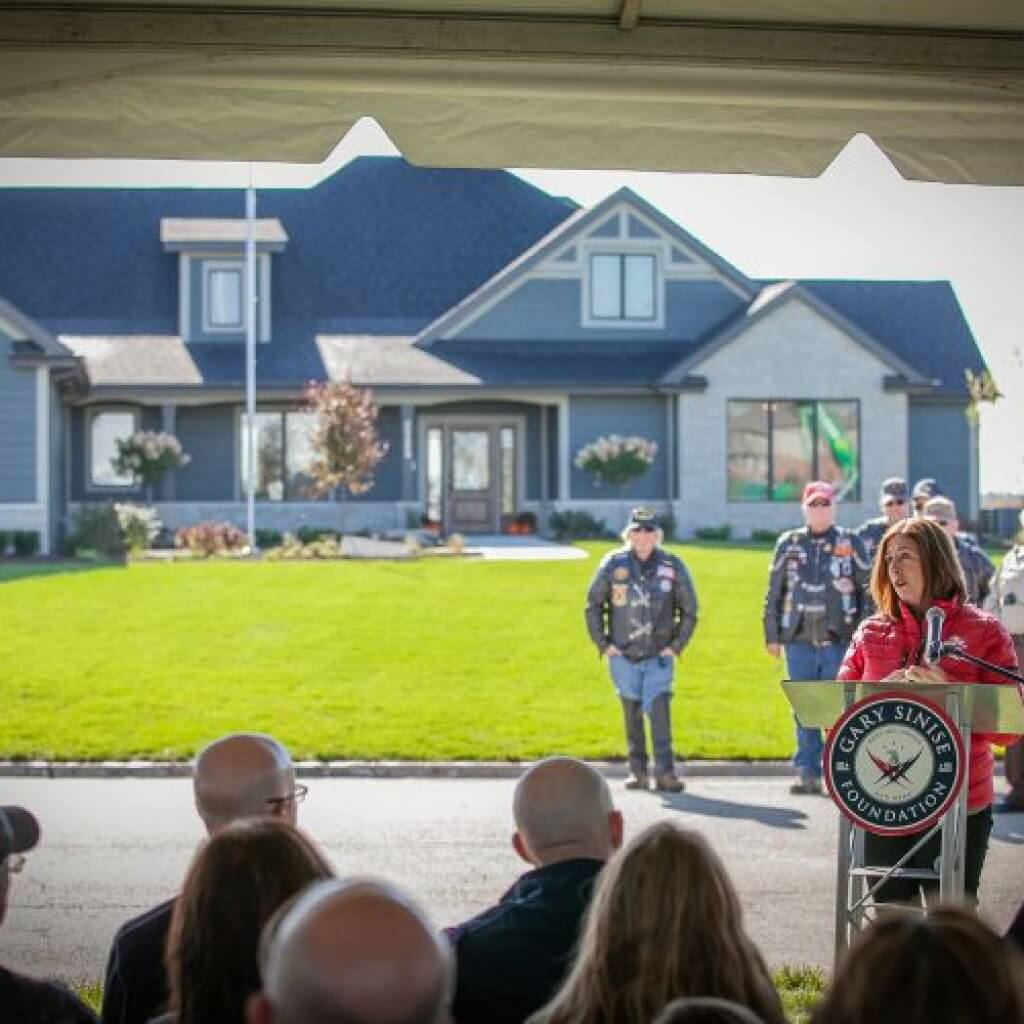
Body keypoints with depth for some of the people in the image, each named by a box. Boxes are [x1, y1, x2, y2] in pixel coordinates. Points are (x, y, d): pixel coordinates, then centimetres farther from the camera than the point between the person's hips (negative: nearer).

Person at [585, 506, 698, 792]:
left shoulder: (672, 566, -1)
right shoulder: (613, 564, -2)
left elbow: (689, 611, 8)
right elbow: (593, 605, 7)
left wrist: (676, 646, 1)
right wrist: (603, 644, 1)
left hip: (659, 657, -1)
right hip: (623, 656, 1)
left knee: (659, 711, -11)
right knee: (631, 714, 8)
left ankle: (665, 771, -10)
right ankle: (637, 771, 16)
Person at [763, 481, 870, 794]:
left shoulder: (851, 543, 5)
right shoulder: (789, 544, 9)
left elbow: (867, 590, 5)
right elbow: (774, 592, 12)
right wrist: (772, 636, 8)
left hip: (839, 640, -2)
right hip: (798, 639, 2)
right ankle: (808, 772, 11)